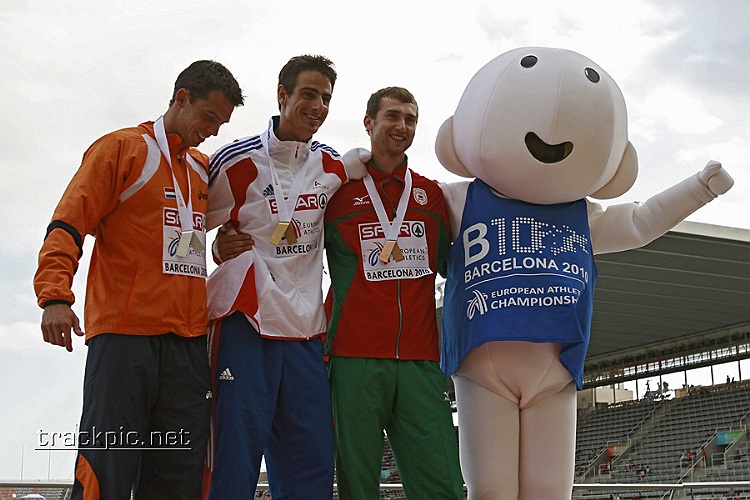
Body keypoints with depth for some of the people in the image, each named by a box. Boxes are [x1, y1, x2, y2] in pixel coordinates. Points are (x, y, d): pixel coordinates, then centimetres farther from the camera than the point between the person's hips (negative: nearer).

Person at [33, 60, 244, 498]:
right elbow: (69, 224, -4)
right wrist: (55, 297, -19)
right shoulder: (121, 149, 4)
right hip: (124, 335, -5)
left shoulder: (205, 169, 20)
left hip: (188, 343, 6)